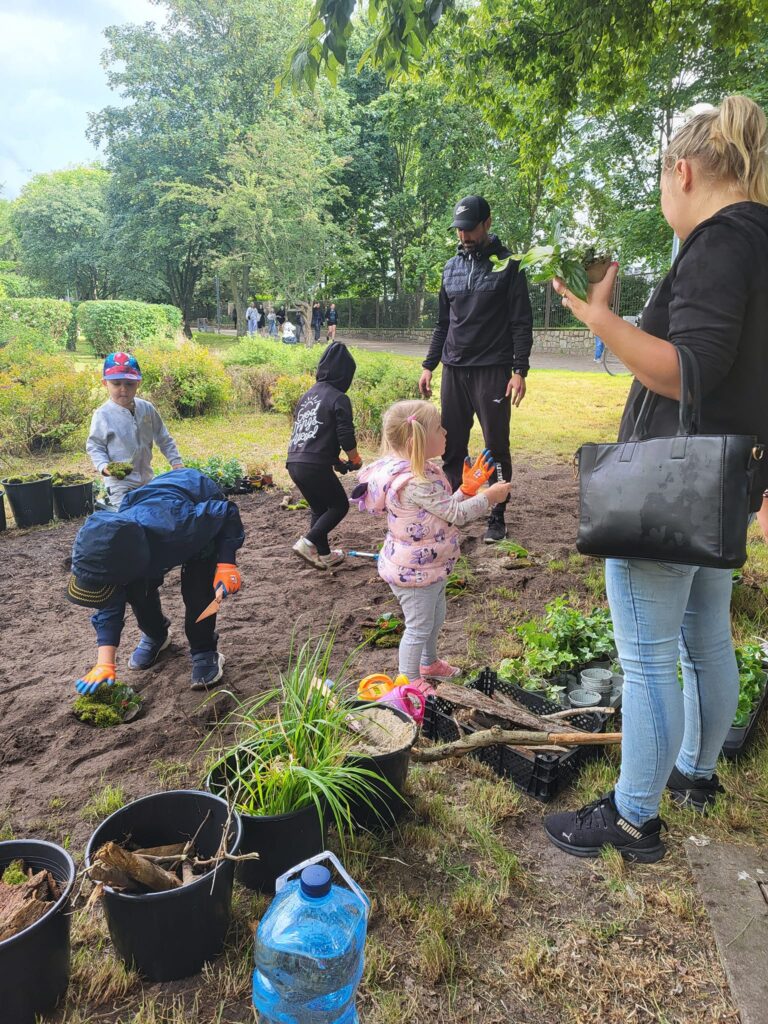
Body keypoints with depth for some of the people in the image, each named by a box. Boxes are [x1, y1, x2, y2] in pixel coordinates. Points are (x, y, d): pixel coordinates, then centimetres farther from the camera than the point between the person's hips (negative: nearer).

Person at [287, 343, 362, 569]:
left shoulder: (307, 395, 19)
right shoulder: (338, 398, -5)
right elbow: (346, 437, -12)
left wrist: (335, 459, 27)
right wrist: (355, 460, 8)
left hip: (294, 462, 8)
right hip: (315, 465, -8)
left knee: (320, 508, 23)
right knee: (340, 505, 11)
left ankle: (323, 555, 27)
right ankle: (308, 542, -4)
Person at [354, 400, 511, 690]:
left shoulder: (420, 472, 0)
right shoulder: (415, 483, -33)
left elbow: (445, 508, 6)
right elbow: (455, 514, -27)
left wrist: (467, 489, -4)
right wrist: (489, 497, -15)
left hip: (428, 566, 11)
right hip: (414, 572, -10)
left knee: (435, 618, 28)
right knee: (419, 627, 8)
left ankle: (429, 663, 51)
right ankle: (411, 682, 28)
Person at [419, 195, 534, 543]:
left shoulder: (508, 265, -1)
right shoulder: (452, 267, 14)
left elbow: (521, 323, -5)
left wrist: (519, 371, -13)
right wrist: (428, 366, 12)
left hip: (492, 371, -5)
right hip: (454, 371, 5)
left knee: (496, 447, 0)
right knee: (451, 447, 6)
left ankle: (497, 518, 10)